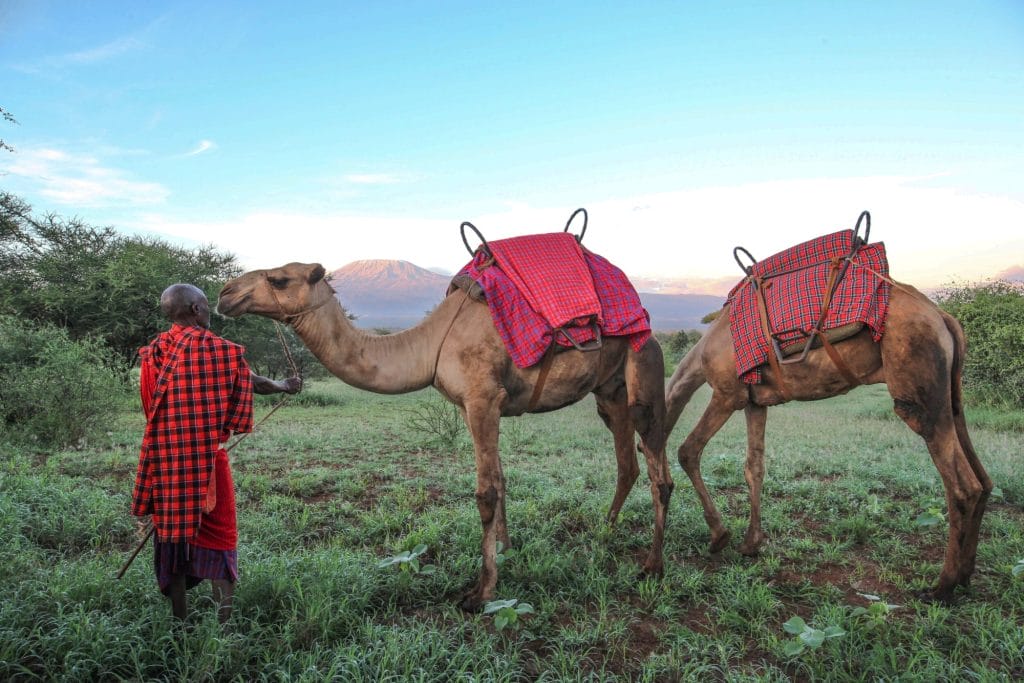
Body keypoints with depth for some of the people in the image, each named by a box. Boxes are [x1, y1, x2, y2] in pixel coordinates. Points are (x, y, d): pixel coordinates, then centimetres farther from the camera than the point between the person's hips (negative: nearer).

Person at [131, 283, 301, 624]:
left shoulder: (153, 353, 3)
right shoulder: (220, 350, -9)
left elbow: (150, 408, 11)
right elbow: (253, 382, 6)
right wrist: (284, 386, 25)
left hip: (164, 461, 4)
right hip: (207, 458, -4)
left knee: (171, 533, 13)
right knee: (219, 534, 6)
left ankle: (179, 618, 22)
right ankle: (225, 617, 7)